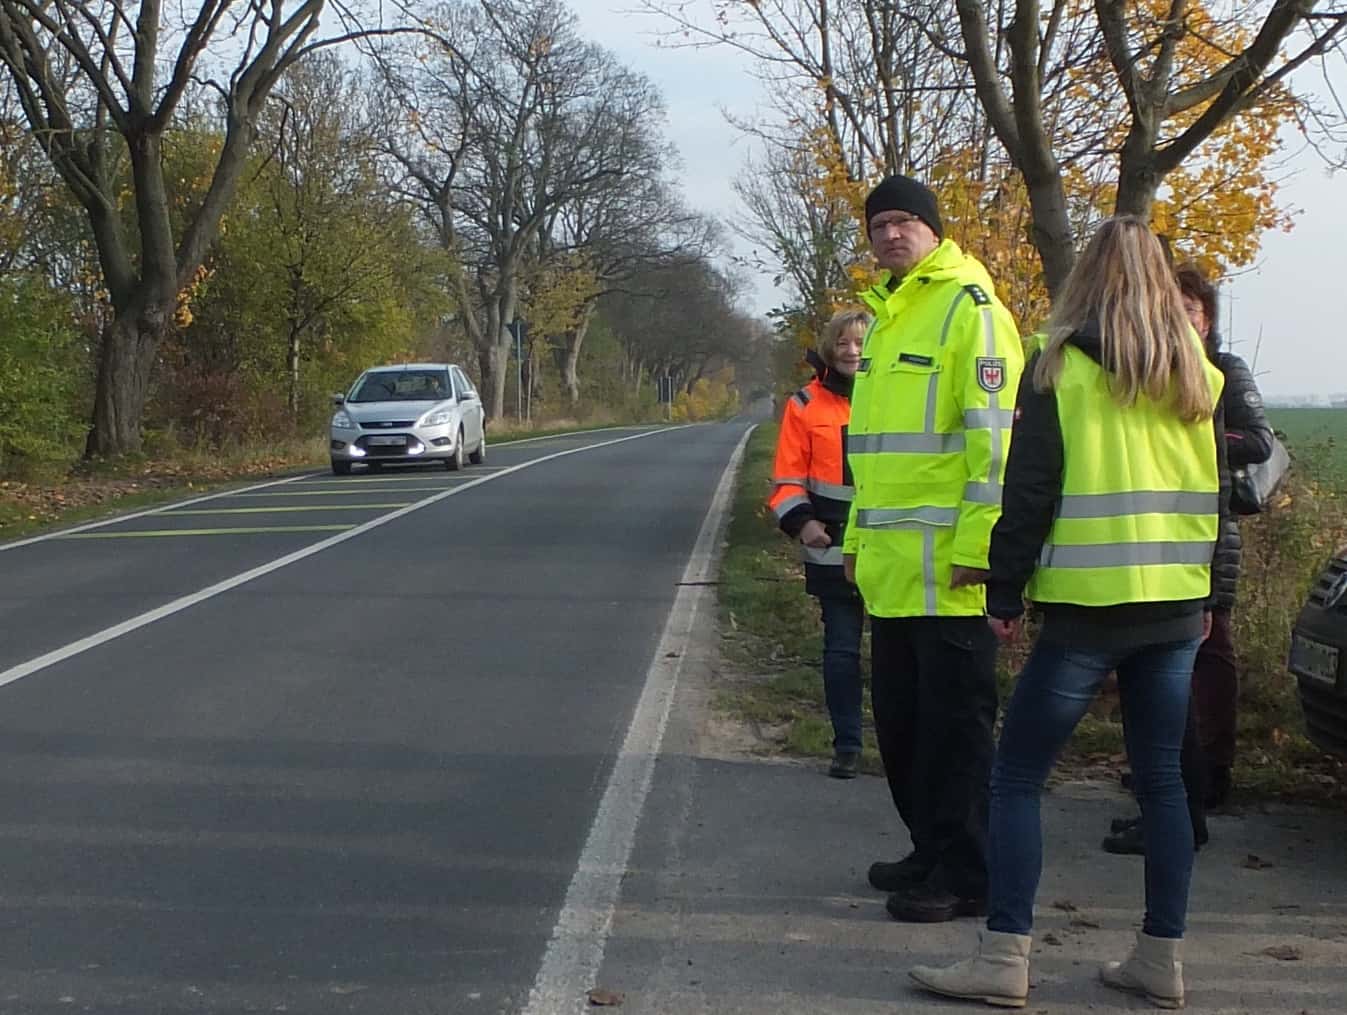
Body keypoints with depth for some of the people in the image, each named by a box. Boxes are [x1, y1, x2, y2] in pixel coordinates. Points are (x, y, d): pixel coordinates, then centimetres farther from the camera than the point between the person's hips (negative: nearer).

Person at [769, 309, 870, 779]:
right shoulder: (807, 404, 3)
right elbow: (787, 476, 3)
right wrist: (802, 521, -13)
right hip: (832, 551, 0)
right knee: (841, 649, 6)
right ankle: (847, 745, 15)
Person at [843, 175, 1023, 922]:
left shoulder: (967, 307, -9)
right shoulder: (886, 317, 19)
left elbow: (996, 432, -17)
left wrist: (981, 539, -22)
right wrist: (859, 534, 23)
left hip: (946, 561, -9)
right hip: (890, 562, 9)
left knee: (953, 721, -3)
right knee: (900, 717, 16)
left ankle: (965, 875, 5)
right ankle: (931, 851, 28)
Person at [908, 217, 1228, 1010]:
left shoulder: (1062, 367, -6)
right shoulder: (1198, 374, 9)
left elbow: (1030, 492, -9)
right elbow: (1216, 493, 14)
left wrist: (1006, 594, -2)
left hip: (1085, 607, -5)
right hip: (1175, 608, 6)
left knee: (1018, 775, 0)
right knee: (1161, 780, 12)